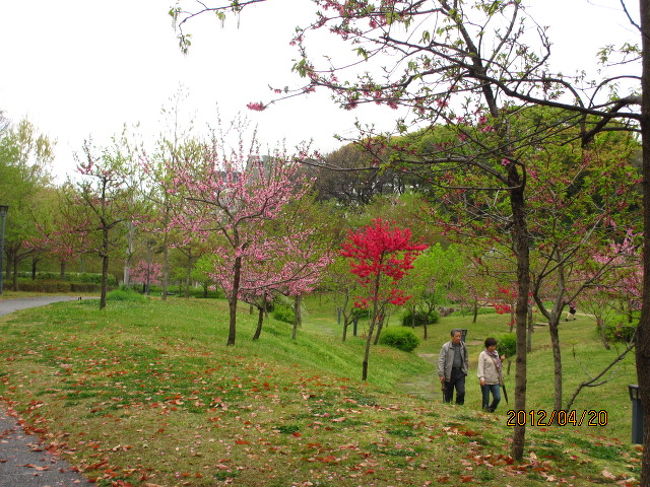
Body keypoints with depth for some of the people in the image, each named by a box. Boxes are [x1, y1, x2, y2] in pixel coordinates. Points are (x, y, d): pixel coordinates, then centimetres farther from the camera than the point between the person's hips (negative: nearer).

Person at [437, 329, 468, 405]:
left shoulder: (463, 346, 6)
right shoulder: (446, 347, -6)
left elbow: (466, 359, 18)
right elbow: (441, 361, -7)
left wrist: (465, 371, 12)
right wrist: (441, 374, -12)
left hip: (460, 373, 3)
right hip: (449, 373, -2)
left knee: (461, 392, -8)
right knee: (448, 393, 5)